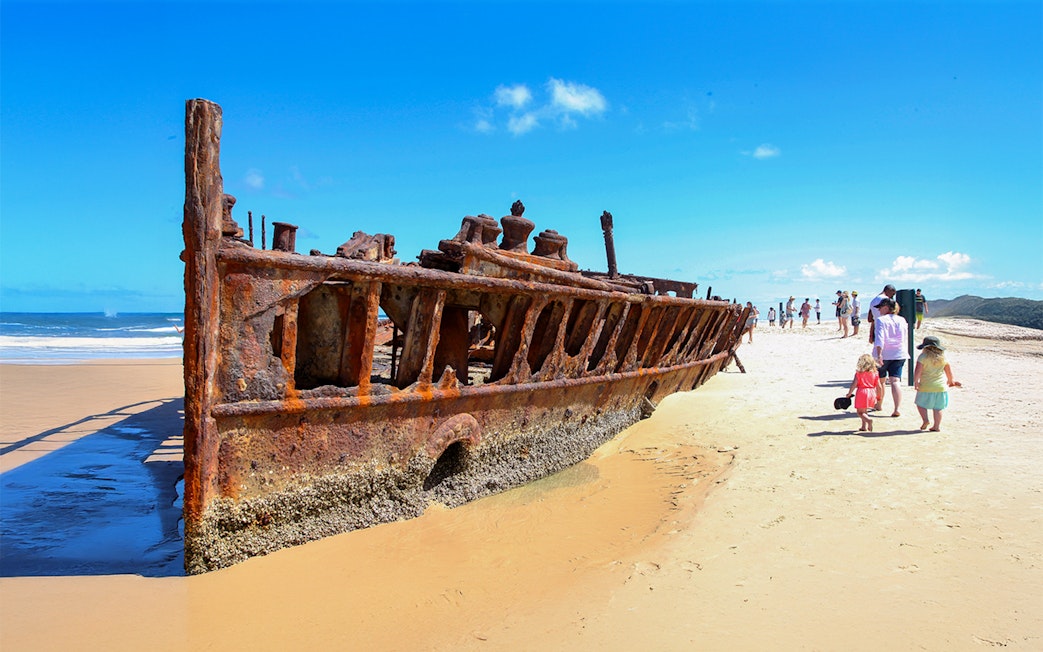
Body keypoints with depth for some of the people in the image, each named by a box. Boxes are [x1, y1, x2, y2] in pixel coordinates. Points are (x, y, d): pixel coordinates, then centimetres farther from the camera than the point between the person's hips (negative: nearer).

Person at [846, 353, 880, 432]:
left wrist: (849, 394, 1)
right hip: (872, 393, 5)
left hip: (862, 393, -5)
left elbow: (854, 384, -10)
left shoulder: (859, 373, -6)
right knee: (864, 411, 21)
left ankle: (868, 420, -25)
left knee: (860, 412, 2)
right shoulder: (874, 373, 5)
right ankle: (864, 427, 19)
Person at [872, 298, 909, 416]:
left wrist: (879, 354, -27)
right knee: (895, 381, -6)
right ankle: (898, 408, -20)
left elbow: (880, 338, -20)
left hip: (883, 355, -4)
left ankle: (879, 404, 32)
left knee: (880, 380, 15)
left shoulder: (880, 320, -8)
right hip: (899, 354, 4)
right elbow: (905, 337, 21)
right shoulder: (902, 320, 9)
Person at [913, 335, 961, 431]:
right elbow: (948, 370, 17)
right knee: (938, 407, 9)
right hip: (940, 386, 4)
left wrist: (915, 381, -8)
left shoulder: (923, 357, -10)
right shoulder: (943, 357, 6)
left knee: (920, 403, 14)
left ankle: (925, 420, -1)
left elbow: (918, 370, -17)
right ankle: (936, 426, 9)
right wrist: (951, 380, 32)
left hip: (926, 387, -4)